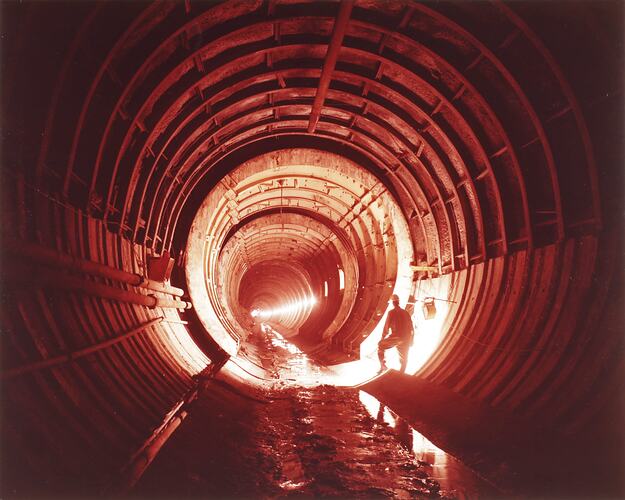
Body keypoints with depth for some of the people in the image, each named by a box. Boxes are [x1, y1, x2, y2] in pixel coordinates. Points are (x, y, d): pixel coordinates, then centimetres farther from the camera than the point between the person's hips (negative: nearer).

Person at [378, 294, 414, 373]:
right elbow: (411, 328, 13)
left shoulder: (391, 312, -4)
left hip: (395, 337, -4)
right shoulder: (406, 312, 11)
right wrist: (411, 340, 22)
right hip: (405, 339, 4)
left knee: (380, 346, 16)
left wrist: (382, 338, 5)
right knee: (404, 359, 16)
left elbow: (386, 326, -6)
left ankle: (383, 366, 5)